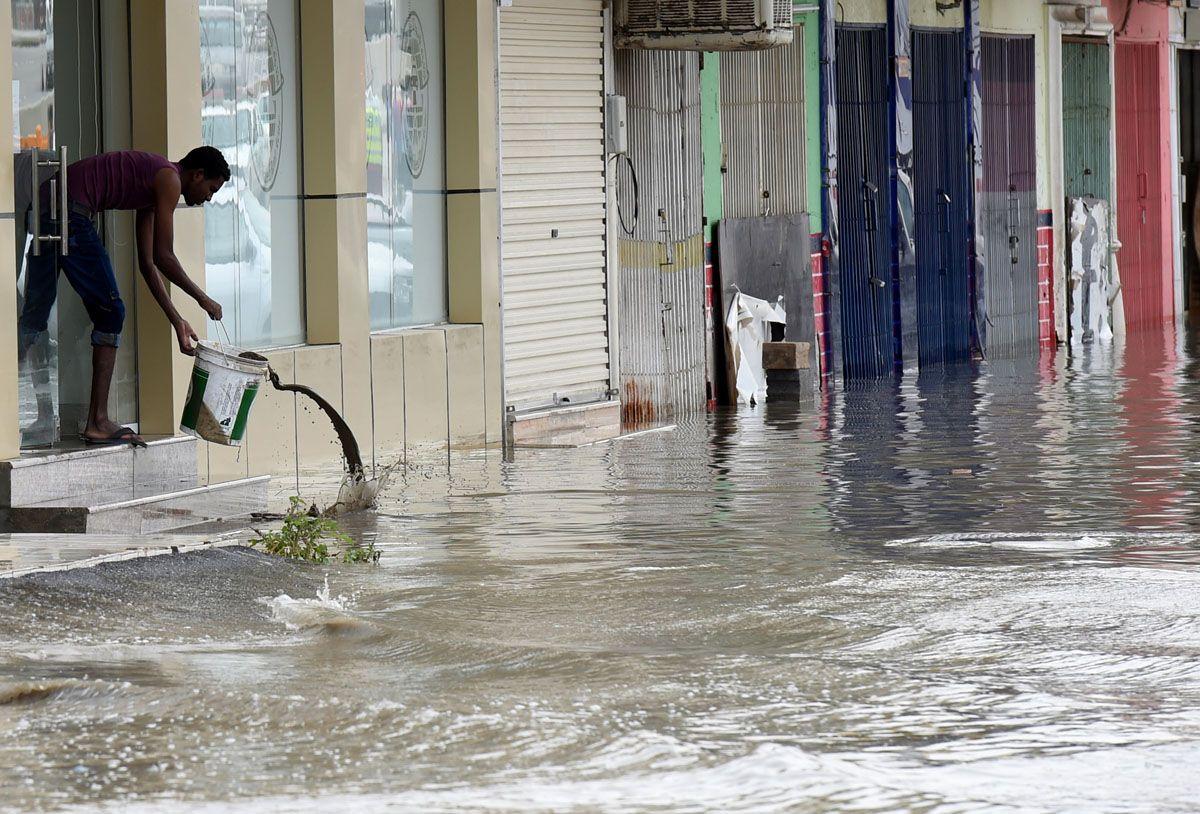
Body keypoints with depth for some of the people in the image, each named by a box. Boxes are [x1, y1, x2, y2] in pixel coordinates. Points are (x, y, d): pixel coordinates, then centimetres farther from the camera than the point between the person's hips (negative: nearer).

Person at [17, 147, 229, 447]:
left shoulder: (152, 185, 26)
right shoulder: (169, 179, -2)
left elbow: (147, 263, 28)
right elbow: (163, 257, -6)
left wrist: (177, 321, 28)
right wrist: (203, 299, 6)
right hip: (71, 216, -10)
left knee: (34, 318, 12)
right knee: (110, 313, 0)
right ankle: (98, 422, 1)